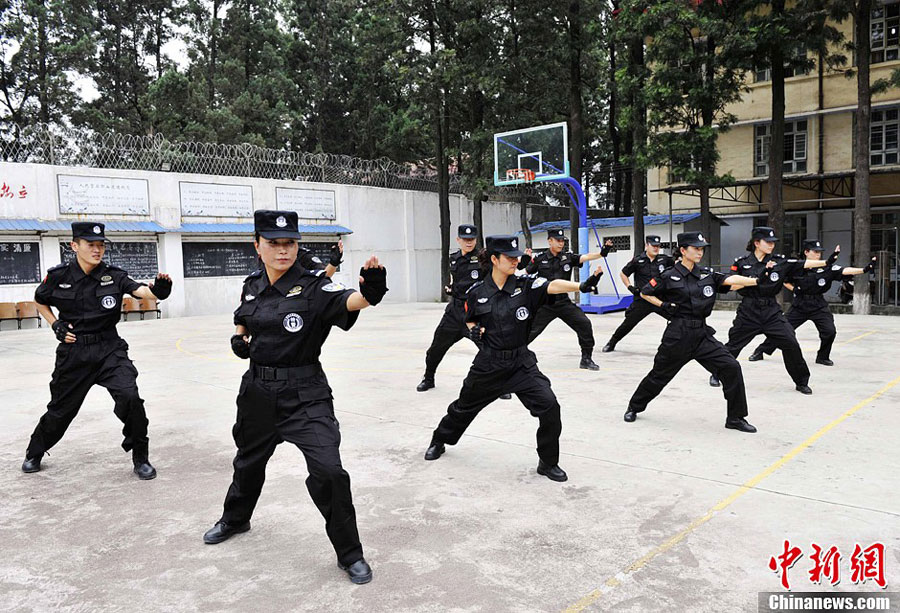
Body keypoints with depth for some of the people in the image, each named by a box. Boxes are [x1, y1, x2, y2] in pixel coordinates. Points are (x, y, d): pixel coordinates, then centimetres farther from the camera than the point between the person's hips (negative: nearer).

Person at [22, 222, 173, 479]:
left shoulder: (114, 276, -8)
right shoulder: (58, 277, -6)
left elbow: (140, 289, -26)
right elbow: (39, 301, 14)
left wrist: (158, 290, -47)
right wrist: (56, 325, -1)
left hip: (109, 350, -1)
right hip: (73, 352, 1)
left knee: (129, 396, -20)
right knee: (61, 407, 15)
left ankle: (140, 458, -1)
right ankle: (34, 453, 45)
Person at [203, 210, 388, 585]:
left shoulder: (312, 287, -16)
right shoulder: (252, 286, 1)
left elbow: (347, 301, -38)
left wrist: (370, 293, -59)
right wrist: (238, 338, 0)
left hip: (305, 394, -5)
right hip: (258, 389, 6)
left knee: (328, 470, -16)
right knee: (250, 458, 26)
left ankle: (350, 555, 4)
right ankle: (236, 518, 56)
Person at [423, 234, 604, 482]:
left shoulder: (525, 285, -9)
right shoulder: (476, 293, -6)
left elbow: (554, 286, -26)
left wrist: (582, 285, -43)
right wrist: (473, 330, -12)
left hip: (521, 362, 0)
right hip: (488, 364, 0)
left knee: (549, 405, -15)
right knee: (465, 406, 18)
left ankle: (548, 463, 7)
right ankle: (439, 441, 46)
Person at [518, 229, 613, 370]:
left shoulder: (568, 256, 2)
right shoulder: (539, 259, -2)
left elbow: (586, 257, -11)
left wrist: (602, 252, -27)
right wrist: (523, 263, -19)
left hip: (564, 302, 2)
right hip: (545, 304, -2)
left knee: (584, 324, -8)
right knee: (530, 330, -1)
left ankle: (586, 359, 6)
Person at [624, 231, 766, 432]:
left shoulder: (707, 274, 6)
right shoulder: (669, 276, -5)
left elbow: (732, 279, -9)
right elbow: (645, 293, 5)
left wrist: (758, 280, -24)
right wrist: (664, 306, -8)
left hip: (702, 335, 4)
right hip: (677, 335, -4)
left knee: (731, 367, -8)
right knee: (660, 374, 7)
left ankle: (735, 418, 4)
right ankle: (634, 407, 30)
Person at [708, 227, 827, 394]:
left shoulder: (779, 261, 1)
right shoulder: (742, 262, -3)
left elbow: (805, 264, -6)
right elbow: (732, 286, -7)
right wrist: (760, 276, -14)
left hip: (772, 311, 1)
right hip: (748, 311, -1)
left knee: (791, 343, -7)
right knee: (733, 344, 7)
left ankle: (801, 382, 9)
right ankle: (716, 374, 27)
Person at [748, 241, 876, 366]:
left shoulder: (827, 268, -6)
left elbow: (845, 271, -19)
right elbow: (785, 281, 11)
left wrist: (864, 270, -32)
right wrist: (793, 289, -4)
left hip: (819, 305, 0)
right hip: (799, 305, 0)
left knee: (830, 331, -13)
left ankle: (823, 357, 12)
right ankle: (760, 351, 12)